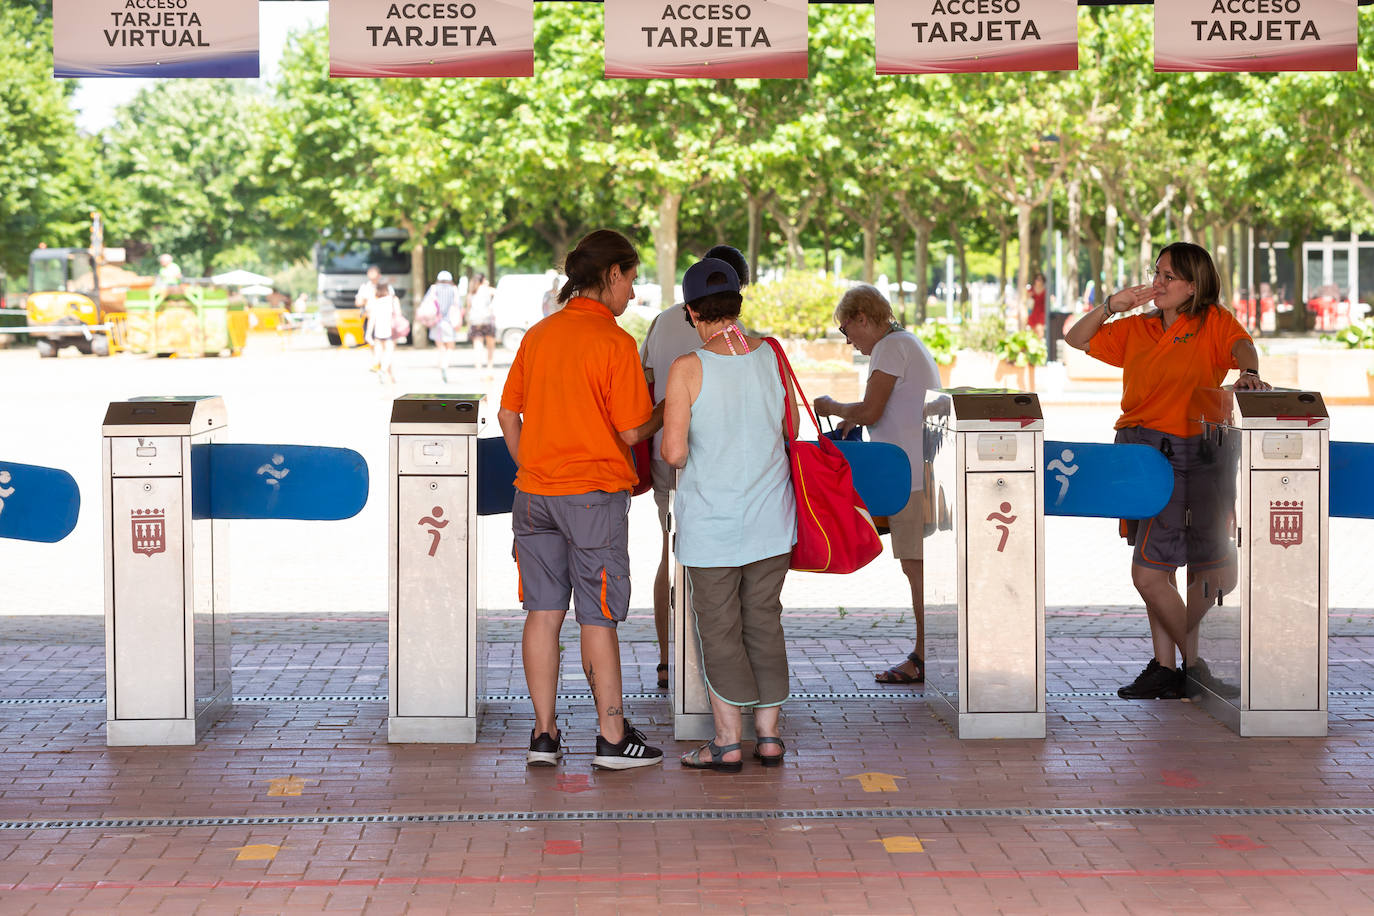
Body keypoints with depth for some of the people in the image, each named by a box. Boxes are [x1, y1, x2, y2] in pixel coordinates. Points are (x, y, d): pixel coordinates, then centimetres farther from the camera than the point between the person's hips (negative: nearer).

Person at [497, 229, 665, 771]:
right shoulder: (614, 341, -11)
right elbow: (631, 431, -11)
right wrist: (668, 411, 8)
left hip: (534, 493, 6)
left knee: (543, 612, 8)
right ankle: (613, 738, 6)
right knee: (598, 617, 0)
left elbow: (508, 415, 12)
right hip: (594, 493, -6)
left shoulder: (538, 335, 8)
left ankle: (544, 735, 11)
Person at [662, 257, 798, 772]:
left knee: (719, 631, 6)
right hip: (771, 518, 4)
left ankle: (728, 742, 10)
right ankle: (769, 735, 19)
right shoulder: (771, 354, -3)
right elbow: (792, 430, 7)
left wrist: (686, 453, 4)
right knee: (764, 624, 14)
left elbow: (674, 452, -18)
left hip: (712, 524, -4)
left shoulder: (688, 368, -15)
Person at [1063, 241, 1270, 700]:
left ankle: (1196, 665, 3)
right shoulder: (1137, 328, 16)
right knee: (1159, 569, 10)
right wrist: (1111, 305, 5)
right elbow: (1077, 339, 20)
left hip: (1182, 455, -7)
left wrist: (1249, 372, -39)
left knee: (1148, 574, -11)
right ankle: (1165, 667, 16)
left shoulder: (1213, 321, 1)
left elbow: (1241, 343, -17)